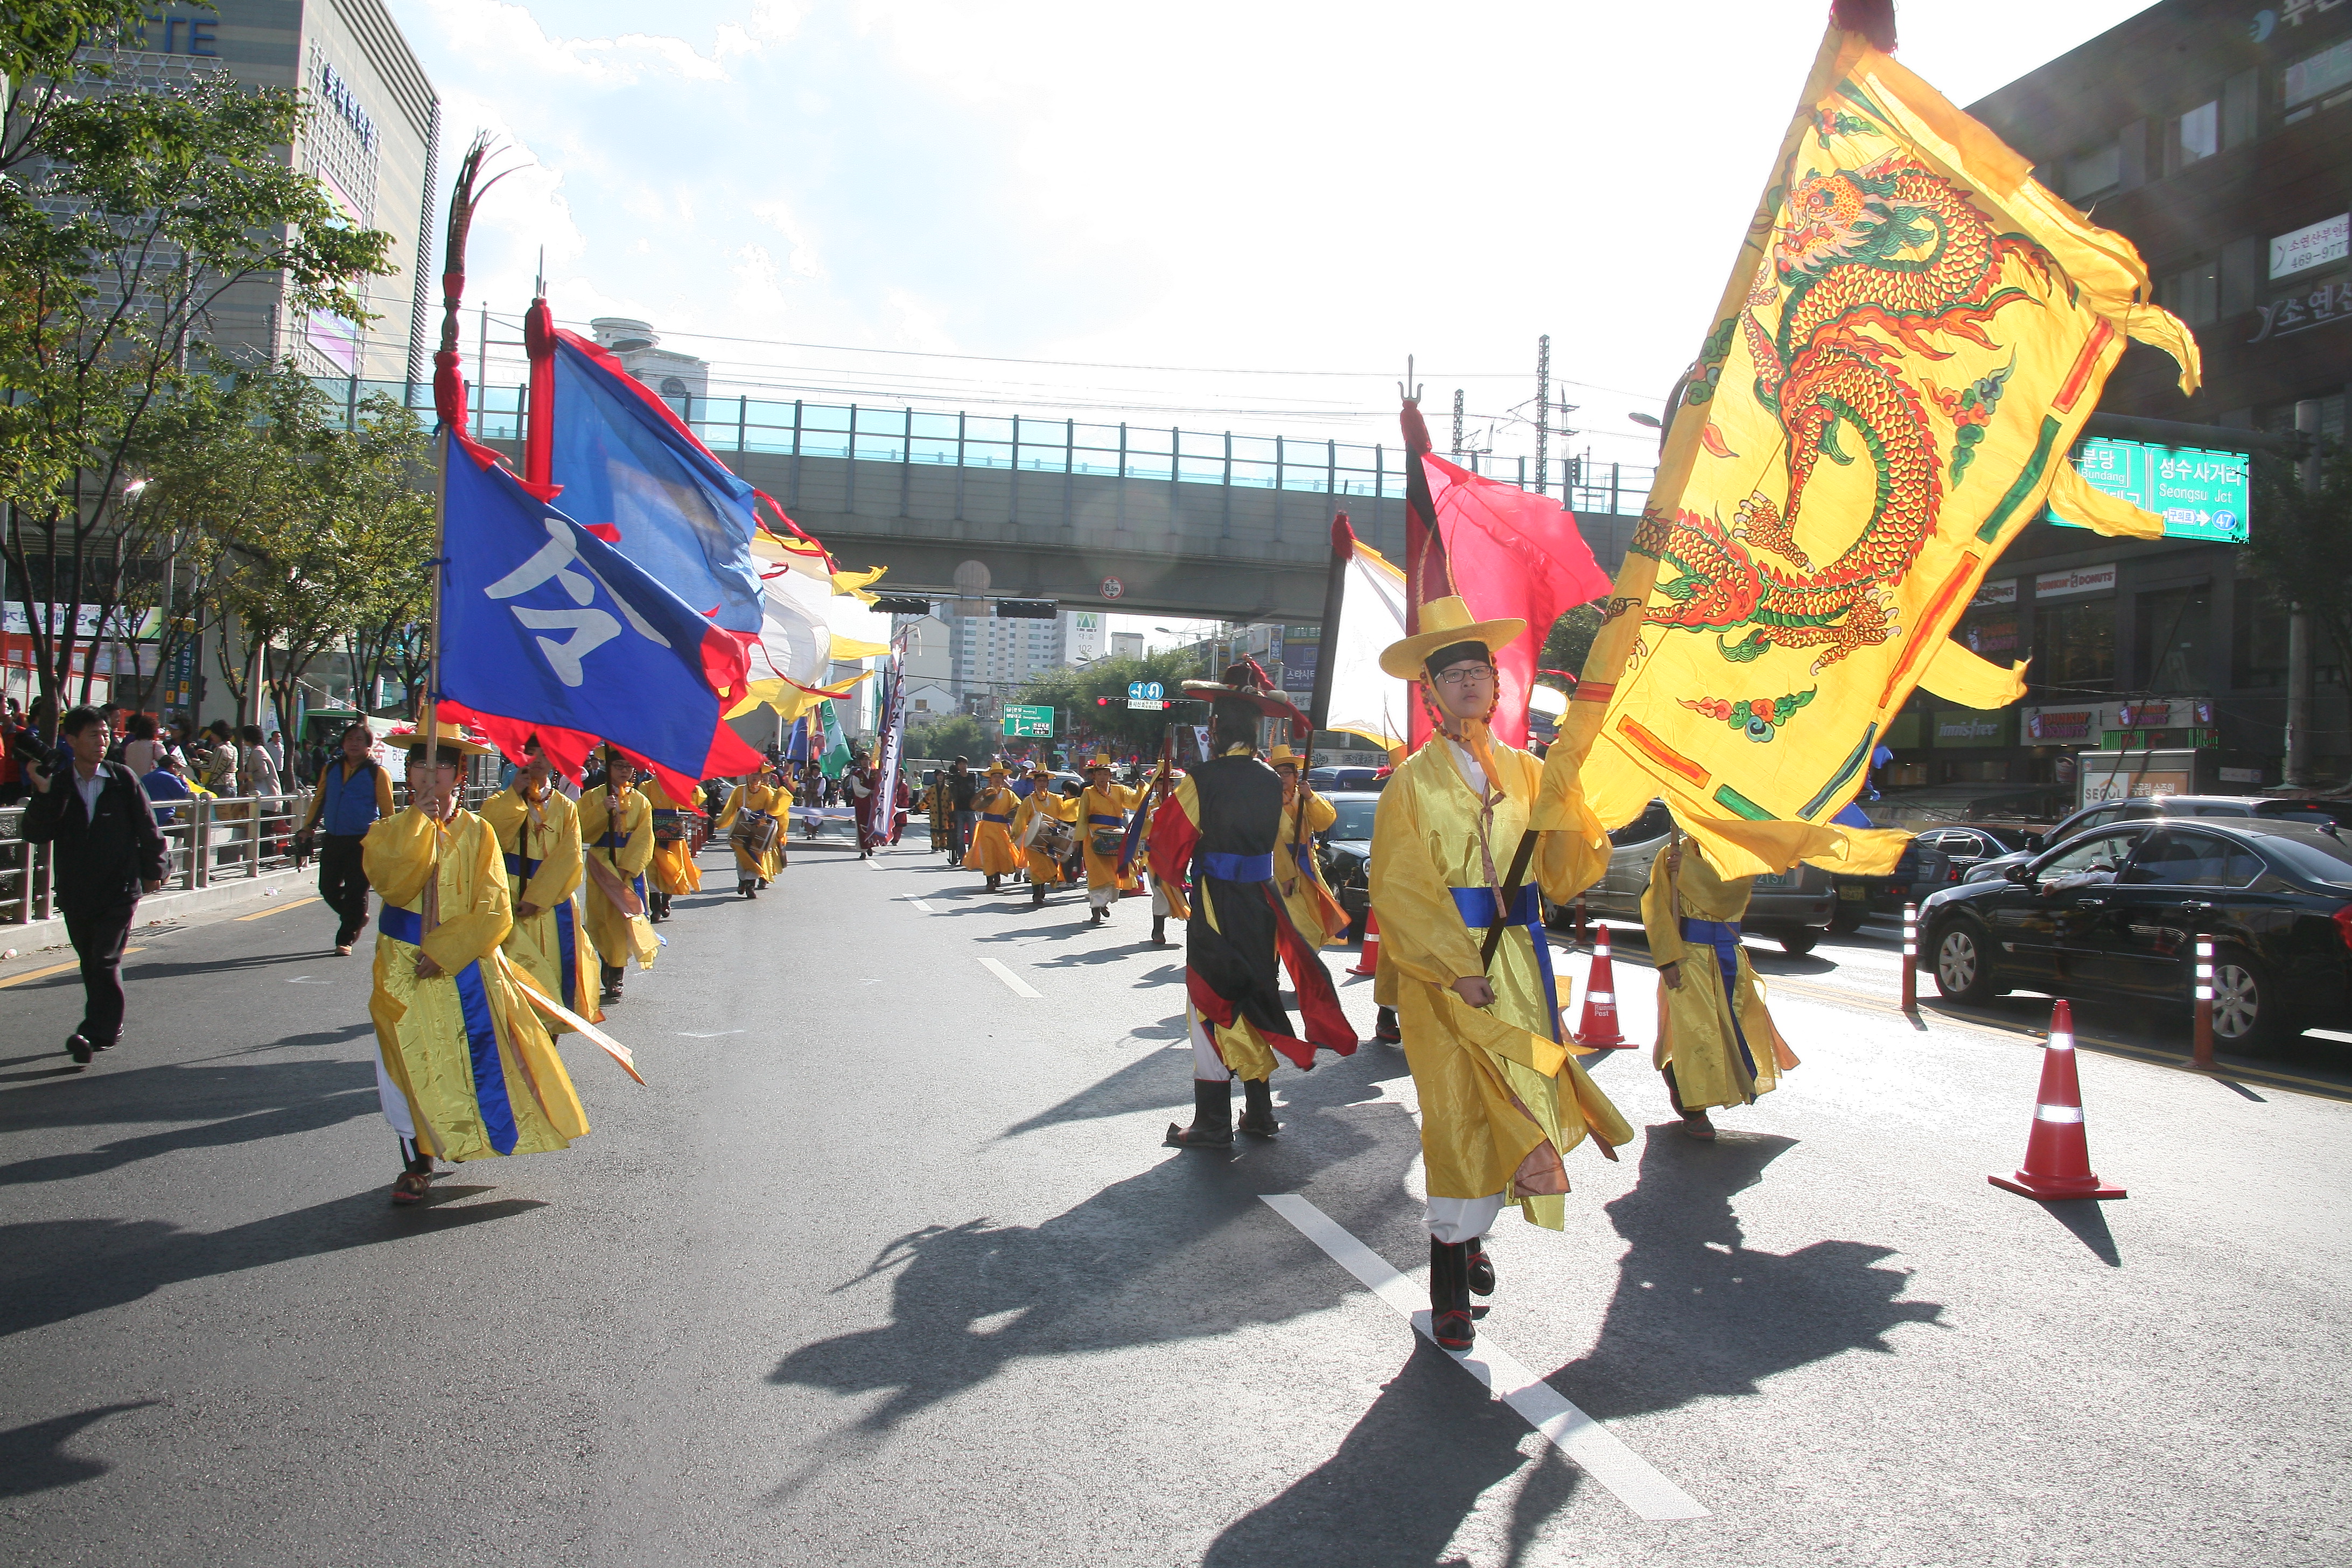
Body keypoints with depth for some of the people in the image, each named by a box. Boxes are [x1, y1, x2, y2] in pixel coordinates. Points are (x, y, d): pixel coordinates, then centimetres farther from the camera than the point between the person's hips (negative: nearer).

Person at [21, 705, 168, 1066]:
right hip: (75, 891, 3)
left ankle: (94, 1032, -14)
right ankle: (109, 1027, 25)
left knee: (106, 961, -12)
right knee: (90, 963, 12)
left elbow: (147, 826, 6)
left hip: (120, 890, -3)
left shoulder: (123, 779, -3)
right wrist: (43, 795, -19)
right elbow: (35, 834, -7)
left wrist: (152, 870, 10)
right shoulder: (56, 783, 0)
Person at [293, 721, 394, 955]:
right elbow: (319, 800, 19)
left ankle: (345, 940, 7)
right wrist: (307, 828, 11)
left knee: (356, 890, -3)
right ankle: (357, 918, 33)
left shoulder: (377, 773, -2)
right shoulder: (332, 769, 12)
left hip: (362, 841, -5)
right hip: (332, 839, 5)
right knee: (328, 887, 8)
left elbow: (387, 810, -1)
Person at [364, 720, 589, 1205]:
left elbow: (493, 912, -6)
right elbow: (392, 883, -19)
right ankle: (417, 1164, 15)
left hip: (467, 965, -1)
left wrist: (444, 951, -16)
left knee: (484, 1058, 1)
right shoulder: (390, 831, 3)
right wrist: (420, 819, -20)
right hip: (405, 969, 1)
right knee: (409, 1066, 2)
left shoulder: (477, 832, 0)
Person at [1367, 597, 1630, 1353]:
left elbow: (1564, 876, 5)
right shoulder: (1413, 781, -1)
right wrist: (1457, 970, -17)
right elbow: (1401, 891, -7)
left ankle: (1467, 1234, 29)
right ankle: (1450, 1289, 3)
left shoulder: (1526, 773, 11)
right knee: (1460, 1111, -6)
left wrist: (1569, 792, -9)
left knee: (1508, 1108, 8)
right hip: (1441, 967, -4)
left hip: (1519, 961, 4)